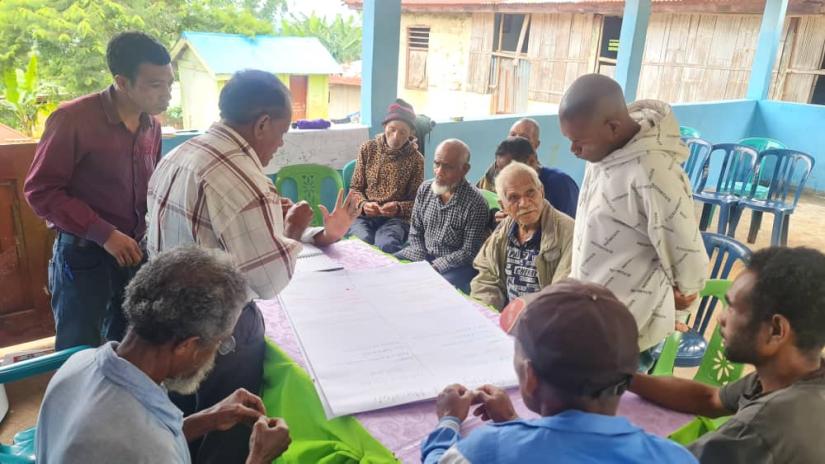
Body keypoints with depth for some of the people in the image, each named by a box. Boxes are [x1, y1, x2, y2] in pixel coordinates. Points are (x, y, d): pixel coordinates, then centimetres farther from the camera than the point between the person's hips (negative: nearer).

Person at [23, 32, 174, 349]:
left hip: (135, 251, 6)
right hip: (84, 254, -5)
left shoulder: (151, 125, 4)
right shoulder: (73, 119, -15)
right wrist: (104, 234, -20)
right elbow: (40, 190, -14)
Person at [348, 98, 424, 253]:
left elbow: (416, 201, 3)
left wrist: (398, 208, -18)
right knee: (362, 242, -33)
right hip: (363, 215, 1)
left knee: (386, 245, -34)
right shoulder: (368, 148, 5)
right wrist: (363, 204, -14)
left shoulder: (416, 159, 2)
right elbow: (355, 188, 9)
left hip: (396, 218, -1)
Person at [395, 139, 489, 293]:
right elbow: (415, 233, 6)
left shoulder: (476, 203, -18)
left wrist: (434, 267, -20)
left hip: (457, 264, -5)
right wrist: (421, 263, -9)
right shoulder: (424, 189, -1)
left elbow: (469, 252, -15)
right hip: (423, 255, 6)